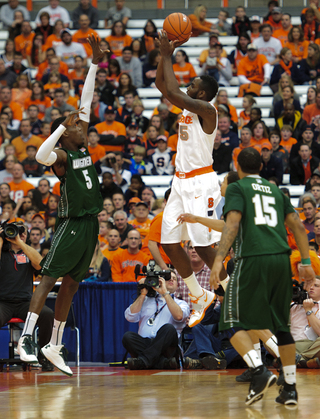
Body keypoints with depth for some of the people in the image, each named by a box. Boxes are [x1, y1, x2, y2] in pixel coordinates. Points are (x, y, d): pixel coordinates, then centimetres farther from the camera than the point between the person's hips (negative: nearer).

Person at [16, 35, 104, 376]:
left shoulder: (83, 147, 12)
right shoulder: (61, 155, -9)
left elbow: (86, 102, 15)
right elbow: (41, 156, -35)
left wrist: (95, 63, 12)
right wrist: (64, 124, -30)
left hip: (90, 224, 8)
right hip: (71, 224, -8)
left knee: (71, 284, 9)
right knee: (49, 278, -12)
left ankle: (54, 346, 13)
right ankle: (26, 338, -17)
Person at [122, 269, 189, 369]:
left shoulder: (181, 303, 21)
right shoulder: (146, 300, 27)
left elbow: (179, 316, -5)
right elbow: (130, 317, 9)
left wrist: (165, 293, -2)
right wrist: (143, 294, 10)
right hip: (144, 344, 2)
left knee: (169, 328, -33)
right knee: (128, 336, -30)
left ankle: (144, 360, -44)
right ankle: (163, 362, -42)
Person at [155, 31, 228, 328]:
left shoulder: (207, 110, -14)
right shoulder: (188, 108, 11)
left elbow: (173, 93, -24)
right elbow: (161, 84, 16)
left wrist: (167, 56, -16)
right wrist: (165, 53, 5)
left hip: (201, 183, -9)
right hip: (181, 182, 9)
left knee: (203, 246, -11)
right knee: (168, 243, 6)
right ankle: (200, 297, 18)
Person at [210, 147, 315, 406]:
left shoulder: (237, 188, 6)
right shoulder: (276, 190, 22)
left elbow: (233, 224, -10)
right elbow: (298, 226, 15)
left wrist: (218, 260, -17)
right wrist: (306, 263, 15)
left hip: (252, 260, -5)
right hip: (281, 259, 5)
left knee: (233, 323, -1)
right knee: (281, 325, 14)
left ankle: (259, 371, -23)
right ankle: (290, 388, 11)